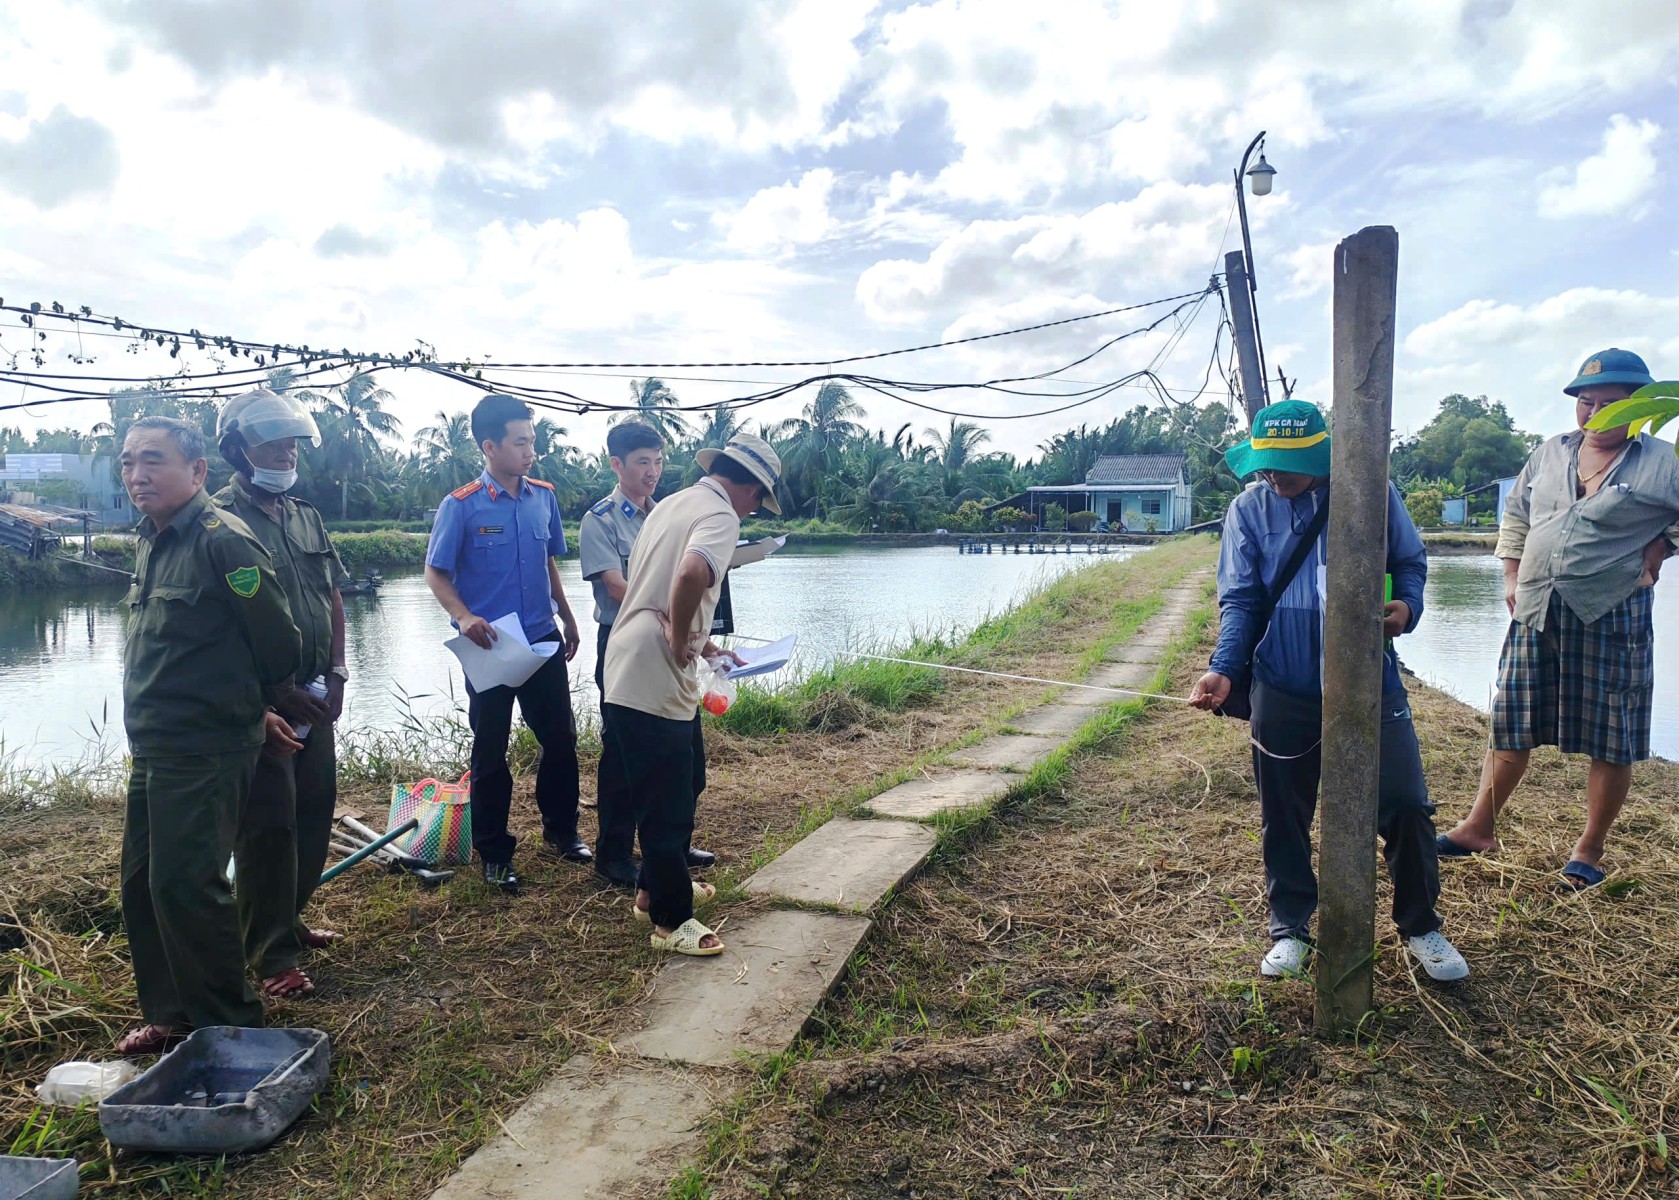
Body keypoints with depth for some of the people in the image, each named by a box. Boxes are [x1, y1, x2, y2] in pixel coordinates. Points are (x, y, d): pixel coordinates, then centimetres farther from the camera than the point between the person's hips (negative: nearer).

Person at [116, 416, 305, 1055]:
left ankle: (229, 1025, 14)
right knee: (141, 885, 15)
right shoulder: (153, 542, 12)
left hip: (205, 751, -9)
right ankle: (170, 1015, 31)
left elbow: (278, 643, -14)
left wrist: (255, 707, 4)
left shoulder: (223, 540, -17)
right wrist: (250, 709, 17)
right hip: (153, 751, 9)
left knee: (185, 885, -4)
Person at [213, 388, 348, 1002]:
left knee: (314, 810, 14)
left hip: (314, 696, 7)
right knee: (268, 823, -1)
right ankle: (271, 953, 11)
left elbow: (332, 597, 14)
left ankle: (287, 918, 32)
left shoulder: (305, 515, 12)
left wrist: (336, 673, 3)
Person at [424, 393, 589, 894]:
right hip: (490, 647, -4)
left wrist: (567, 618, 18)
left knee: (561, 738, 12)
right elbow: (436, 573, -6)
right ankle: (495, 852, 21)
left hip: (543, 641, 4)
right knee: (490, 751, 7)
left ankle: (561, 829, 32)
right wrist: (463, 616, -23)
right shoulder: (461, 506, -11)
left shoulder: (544, 497, 3)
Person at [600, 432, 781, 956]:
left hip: (628, 672, 10)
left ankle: (656, 887, 38)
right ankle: (670, 920, 18)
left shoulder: (672, 505, 15)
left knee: (684, 782, 24)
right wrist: (680, 644, -19)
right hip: (655, 686, -10)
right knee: (667, 804, 3)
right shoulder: (720, 515, -14)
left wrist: (703, 645, 26)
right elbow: (692, 575, -35)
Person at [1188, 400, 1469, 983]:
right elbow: (1239, 599, -2)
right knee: (1284, 814, 9)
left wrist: (1407, 604, -12)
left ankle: (1420, 925, 29)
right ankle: (1289, 927, 28)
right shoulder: (1249, 508, -2)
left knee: (1405, 805, 5)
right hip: (1283, 689, 0)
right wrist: (1224, 668, -16)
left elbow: (1410, 560, 10)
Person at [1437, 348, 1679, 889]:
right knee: (1511, 725, 9)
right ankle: (1479, 828, 20)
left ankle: (1589, 851, 20)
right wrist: (1512, 578, 11)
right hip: (1536, 613, 4)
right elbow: (1514, 516, 19)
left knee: (1611, 742, 5)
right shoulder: (1550, 454, 11)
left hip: (1611, 617, -3)